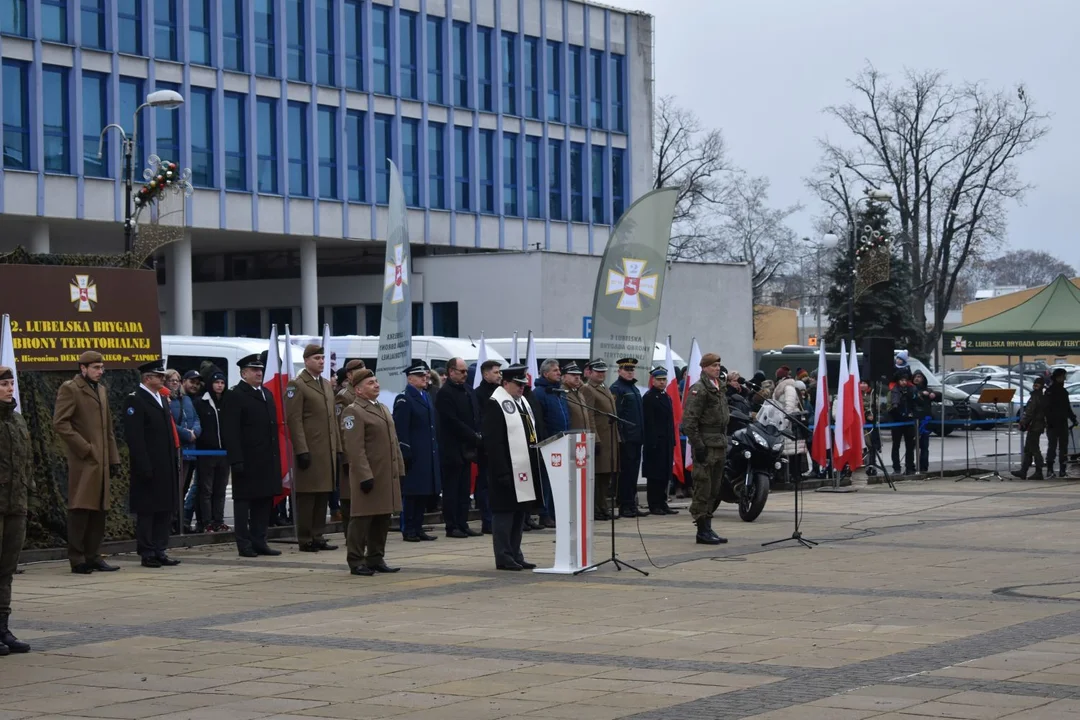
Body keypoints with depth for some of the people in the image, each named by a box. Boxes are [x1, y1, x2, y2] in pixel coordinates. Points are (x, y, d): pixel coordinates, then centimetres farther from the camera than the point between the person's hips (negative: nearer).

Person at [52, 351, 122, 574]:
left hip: (101, 461, 8)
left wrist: (113, 459, 16)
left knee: (99, 510, 8)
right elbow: (60, 423, -14)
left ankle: (93, 557, 13)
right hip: (82, 461, -8)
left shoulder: (102, 390, 20)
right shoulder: (69, 389, -5)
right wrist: (84, 448, -15)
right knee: (81, 509, -7)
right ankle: (77, 560, -4)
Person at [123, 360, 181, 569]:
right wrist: (144, 466, -19)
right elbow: (134, 437, -15)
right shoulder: (135, 400, -9)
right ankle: (147, 553, 3)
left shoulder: (161, 399, 18)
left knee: (165, 510, 9)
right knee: (147, 511, -2)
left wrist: (175, 462, 14)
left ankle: (160, 551, 15)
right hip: (149, 468, -8)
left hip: (167, 467, 8)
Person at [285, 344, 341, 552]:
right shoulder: (297, 385, -6)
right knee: (307, 496, -3)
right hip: (309, 451, -8)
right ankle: (305, 540, 1)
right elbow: (294, 420, -12)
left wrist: (338, 448, 15)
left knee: (324, 496, 9)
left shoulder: (327, 385, 19)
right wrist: (301, 450, -17)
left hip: (328, 451, 8)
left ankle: (318, 537, 15)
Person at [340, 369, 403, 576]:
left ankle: (376, 559, 20)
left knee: (382, 519, 11)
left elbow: (394, 442, 20)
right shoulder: (353, 412, -11)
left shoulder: (383, 409, 17)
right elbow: (355, 449, -17)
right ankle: (356, 562, 3)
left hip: (388, 475, 8)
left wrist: (399, 470, 14)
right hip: (368, 476, -8)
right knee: (362, 518, -3)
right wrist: (365, 476, -21)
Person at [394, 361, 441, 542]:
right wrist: (405, 454, -18)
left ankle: (418, 528, 15)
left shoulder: (427, 397, 17)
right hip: (414, 455, -8)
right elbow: (401, 430, -14)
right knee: (411, 493, -3)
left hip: (428, 455, 8)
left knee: (426, 493, 9)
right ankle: (408, 530, 2)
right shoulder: (404, 400, -8)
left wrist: (436, 449, 15)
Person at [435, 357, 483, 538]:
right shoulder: (444, 393, -10)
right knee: (451, 489, -1)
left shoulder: (468, 390, 13)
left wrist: (478, 436, -2)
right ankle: (451, 527, 2)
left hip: (467, 447, 7)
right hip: (452, 448, -7)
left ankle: (463, 524, 12)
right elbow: (453, 422, -16)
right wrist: (474, 437, -13)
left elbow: (476, 415, 14)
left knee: (464, 489, 9)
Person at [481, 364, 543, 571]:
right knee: (504, 513, -3)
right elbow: (493, 442, -16)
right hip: (508, 470, -9)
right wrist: (502, 472, -21)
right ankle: (504, 558, 1)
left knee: (520, 513, 12)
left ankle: (516, 556, 18)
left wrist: (537, 465, 15)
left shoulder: (522, 402, 17)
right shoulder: (495, 404, -11)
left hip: (526, 470, 9)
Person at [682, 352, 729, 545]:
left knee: (714, 491, 12)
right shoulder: (699, 389, -11)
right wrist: (698, 445, -20)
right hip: (706, 446, -9)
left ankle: (707, 528, 18)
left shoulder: (719, 388, 18)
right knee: (703, 489, -6)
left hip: (719, 446, 9)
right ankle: (702, 531, -3)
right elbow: (689, 421, -17)